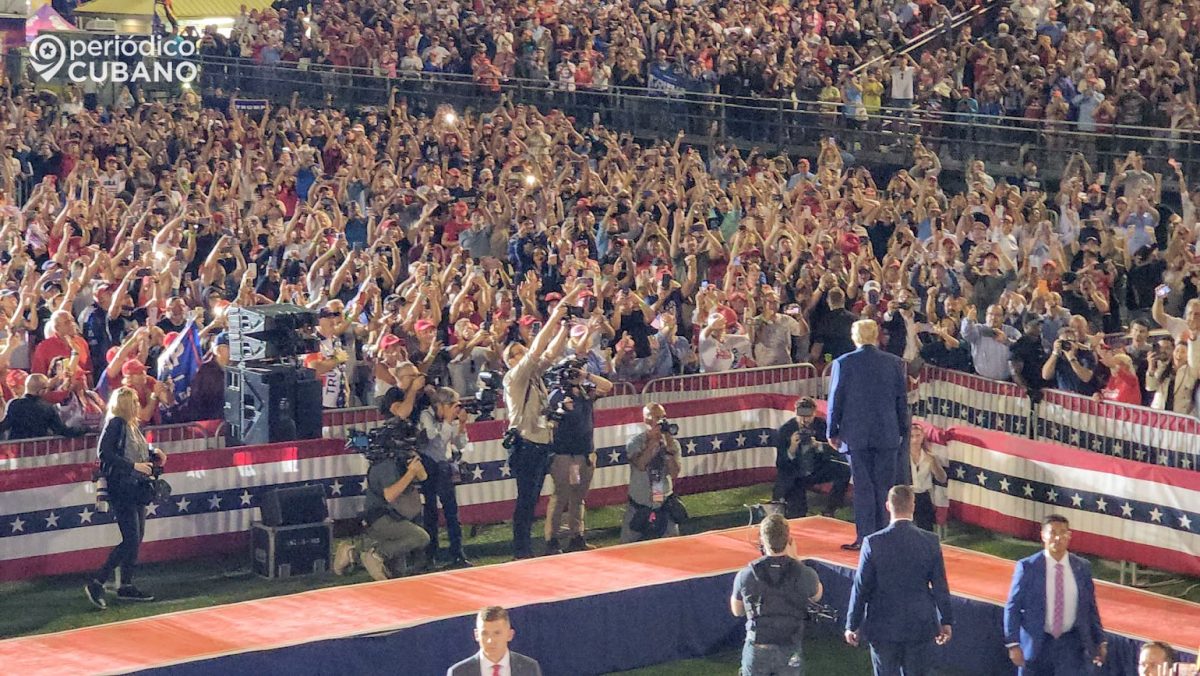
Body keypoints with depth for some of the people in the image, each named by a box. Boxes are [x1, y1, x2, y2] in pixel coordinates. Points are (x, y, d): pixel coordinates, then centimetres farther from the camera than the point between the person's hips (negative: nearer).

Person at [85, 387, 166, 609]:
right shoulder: (115, 424, -12)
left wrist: (154, 453, 4)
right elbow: (105, 453, -20)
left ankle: (126, 587, 19)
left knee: (137, 539, 11)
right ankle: (96, 584, -10)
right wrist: (133, 466, -23)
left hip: (137, 488, 9)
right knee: (131, 539, -13)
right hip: (121, 488, -9)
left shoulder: (134, 425, 13)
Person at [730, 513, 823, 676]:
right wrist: (794, 559, 9)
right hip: (790, 653, 0)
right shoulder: (803, 574, -14)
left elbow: (737, 611, 5)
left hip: (757, 650, 0)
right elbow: (817, 596, 11)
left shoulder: (746, 575, -12)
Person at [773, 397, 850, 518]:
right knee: (796, 517, -17)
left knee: (844, 471, -24)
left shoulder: (822, 425, -8)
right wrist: (791, 449, -32)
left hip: (817, 471, 3)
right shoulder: (784, 431, -13)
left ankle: (828, 512, -9)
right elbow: (780, 465, -13)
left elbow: (834, 451, -14)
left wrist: (817, 445, -32)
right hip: (795, 478, -3)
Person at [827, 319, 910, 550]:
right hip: (888, 435, 2)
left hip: (856, 435, -2)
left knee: (863, 488, 1)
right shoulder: (895, 363, 1)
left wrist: (833, 432, 7)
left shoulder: (843, 363, -6)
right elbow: (902, 400, 6)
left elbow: (835, 400, -2)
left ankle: (865, 538, -1)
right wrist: (902, 431, 15)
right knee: (884, 486, 8)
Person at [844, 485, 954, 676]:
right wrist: (946, 621, 12)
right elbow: (940, 587, -1)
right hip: (920, 627, 1)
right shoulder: (930, 542, -8)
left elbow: (861, 588, -8)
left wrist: (852, 625, 2)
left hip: (883, 627, -1)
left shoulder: (873, 543, -13)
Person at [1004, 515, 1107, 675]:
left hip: (1071, 645, 1)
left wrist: (1100, 641, 8)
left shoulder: (1082, 567, 2)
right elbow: (1013, 608, -5)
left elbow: (1090, 607, 10)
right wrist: (1013, 644, -11)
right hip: (1037, 644, -1)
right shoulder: (1027, 567, -6)